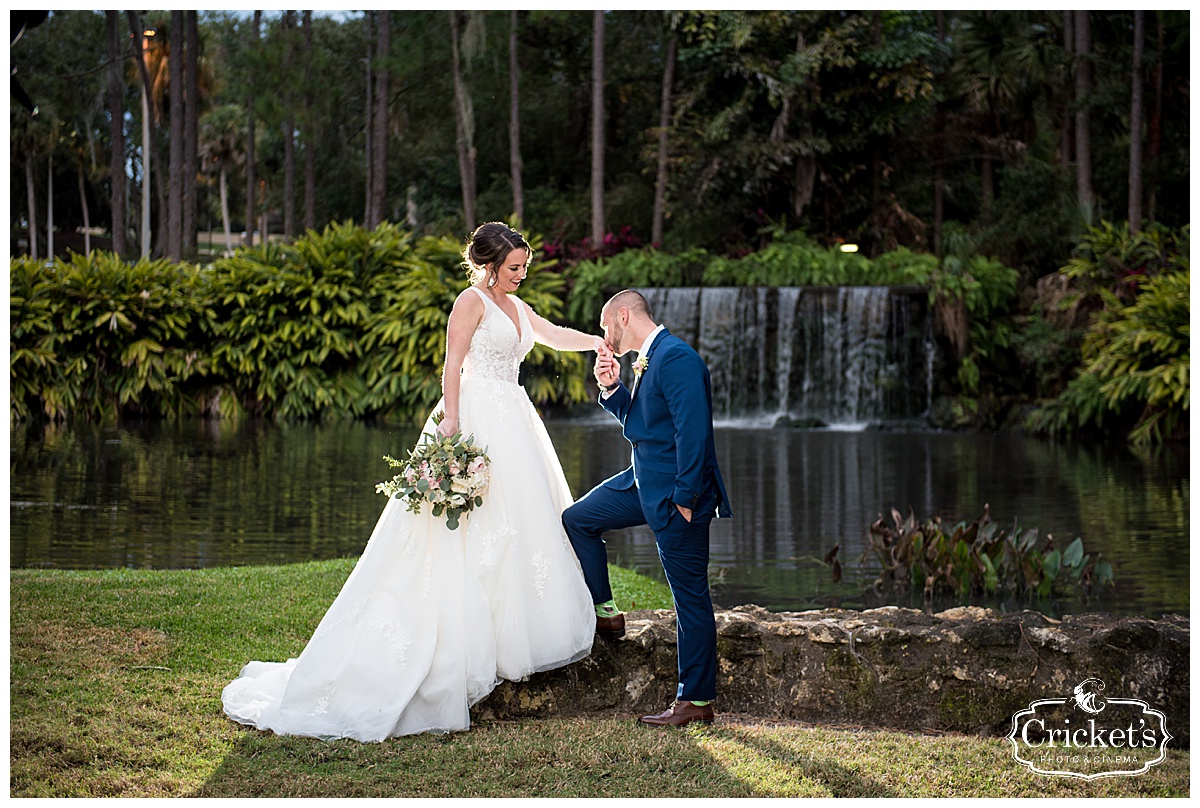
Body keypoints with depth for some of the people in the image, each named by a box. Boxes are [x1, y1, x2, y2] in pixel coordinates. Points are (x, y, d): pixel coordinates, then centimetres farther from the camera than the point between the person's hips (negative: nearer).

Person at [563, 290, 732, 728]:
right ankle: (605, 613, 25)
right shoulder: (648, 359, 12)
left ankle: (696, 701, 3)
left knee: (691, 597, -3)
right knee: (577, 519, 16)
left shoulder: (677, 358, -20)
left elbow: (693, 432, -25)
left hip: (676, 493, -10)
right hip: (643, 483, 10)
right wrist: (611, 388, 5)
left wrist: (685, 499, -23)